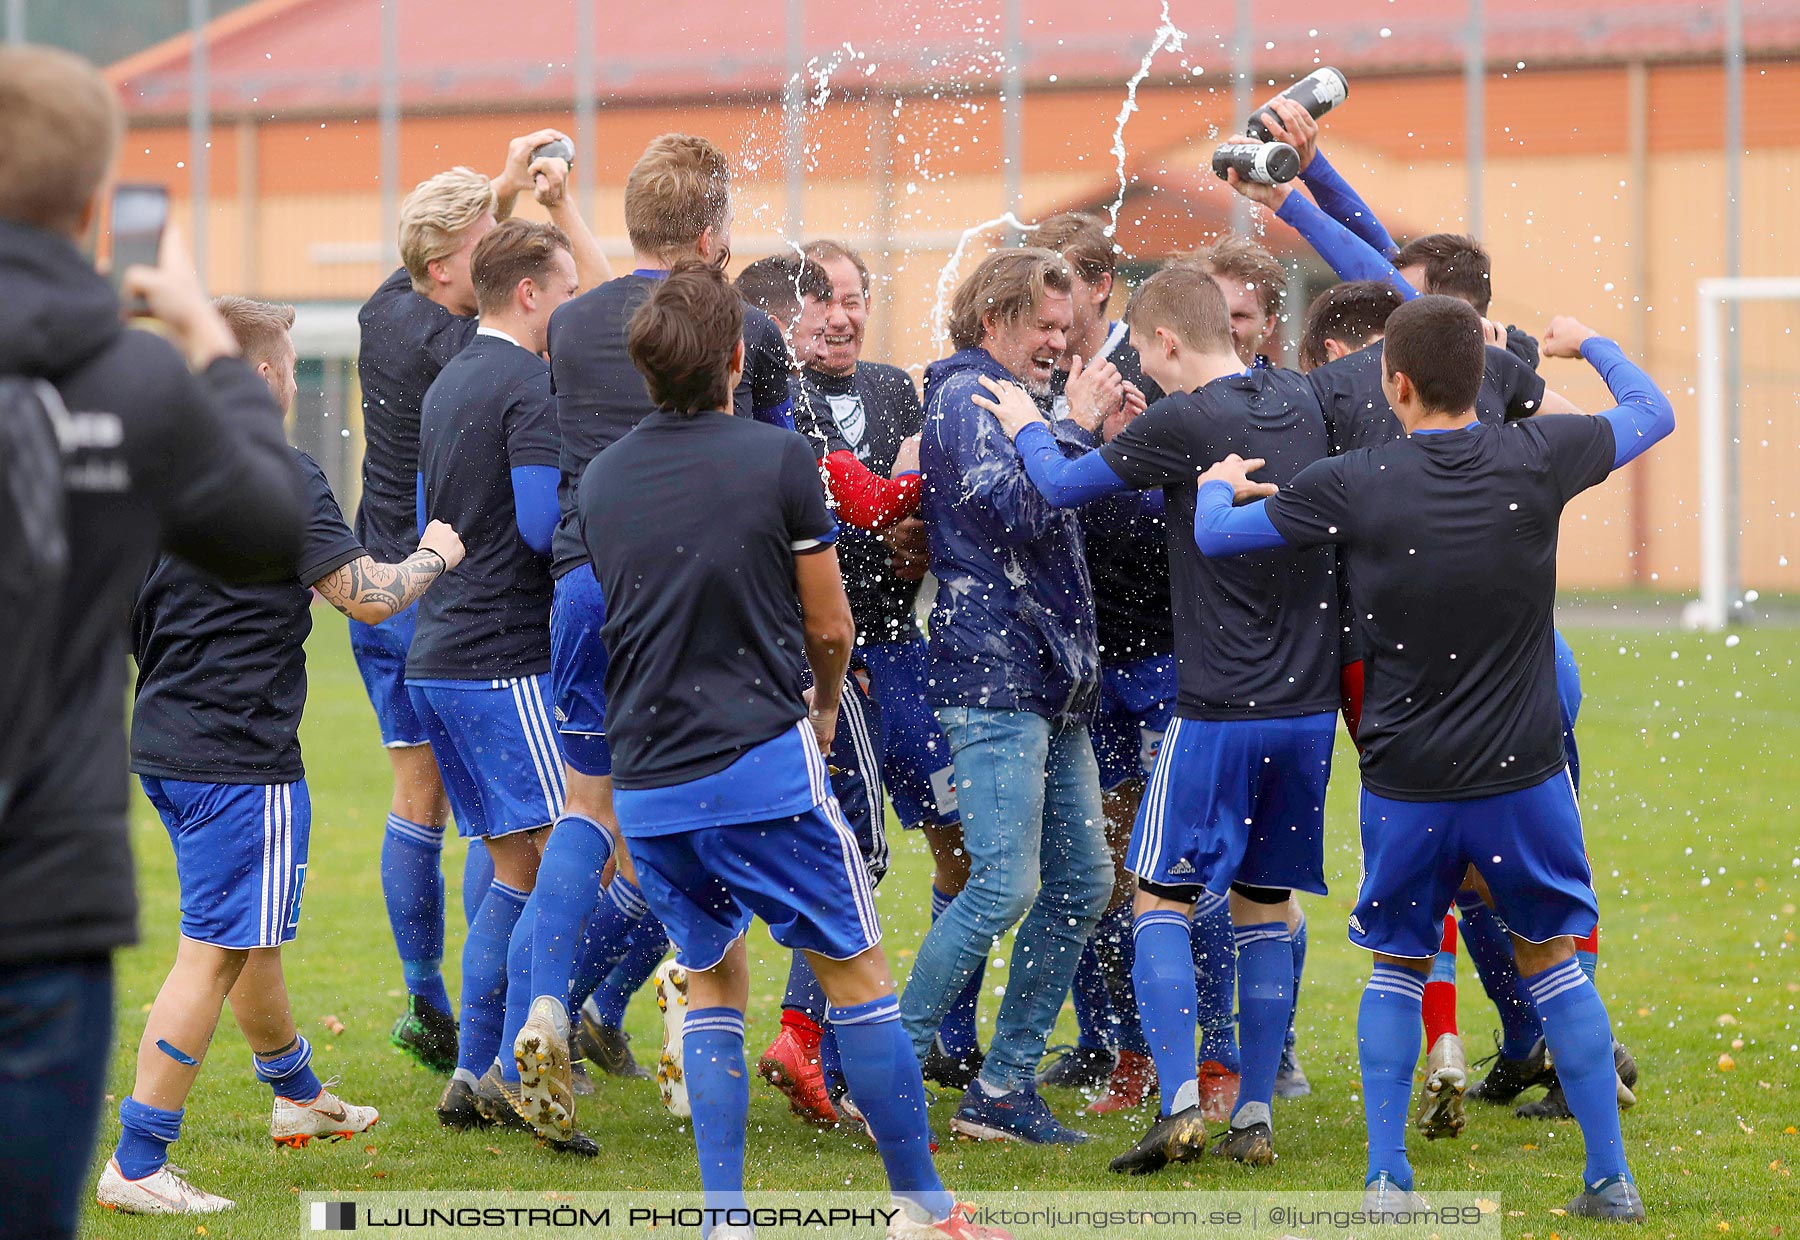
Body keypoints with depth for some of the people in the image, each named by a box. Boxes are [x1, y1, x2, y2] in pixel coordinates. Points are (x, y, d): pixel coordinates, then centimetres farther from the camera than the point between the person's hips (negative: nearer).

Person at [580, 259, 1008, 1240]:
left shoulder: (601, 479, 6)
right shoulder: (778, 459, -7)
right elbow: (829, 625, -1)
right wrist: (824, 708, 22)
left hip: (647, 781, 4)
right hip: (762, 764, -4)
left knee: (711, 984, 17)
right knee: (857, 975, 7)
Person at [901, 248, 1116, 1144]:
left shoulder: (1013, 398, 22)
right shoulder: (966, 396, -7)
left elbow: (1048, 517, 26)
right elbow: (1021, 510, -20)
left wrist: (1101, 432, 13)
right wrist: (1078, 427, -11)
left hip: (1048, 682, 10)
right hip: (995, 675, -10)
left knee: (1081, 884, 7)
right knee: (1006, 885, -15)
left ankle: (1003, 1087, 11)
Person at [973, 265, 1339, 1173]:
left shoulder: (1184, 423, -13)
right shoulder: (1299, 403, 7)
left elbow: (1062, 487, -1)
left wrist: (1026, 428, 17)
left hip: (1220, 709, -6)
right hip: (1309, 705, 6)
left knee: (1160, 901, 2)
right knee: (1263, 908, 13)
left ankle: (1180, 1106, -10)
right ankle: (1255, 1116, 10)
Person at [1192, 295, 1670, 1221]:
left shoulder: (1352, 486, -12)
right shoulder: (1537, 458, -8)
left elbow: (1215, 536, 0)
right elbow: (1651, 413, 11)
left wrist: (1221, 483, 23)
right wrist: (1589, 344, 29)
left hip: (1405, 785, -1)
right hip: (1523, 775, 1)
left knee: (1396, 970, 16)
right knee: (1551, 962, 16)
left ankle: (1387, 1181, 11)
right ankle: (1610, 1180, 13)